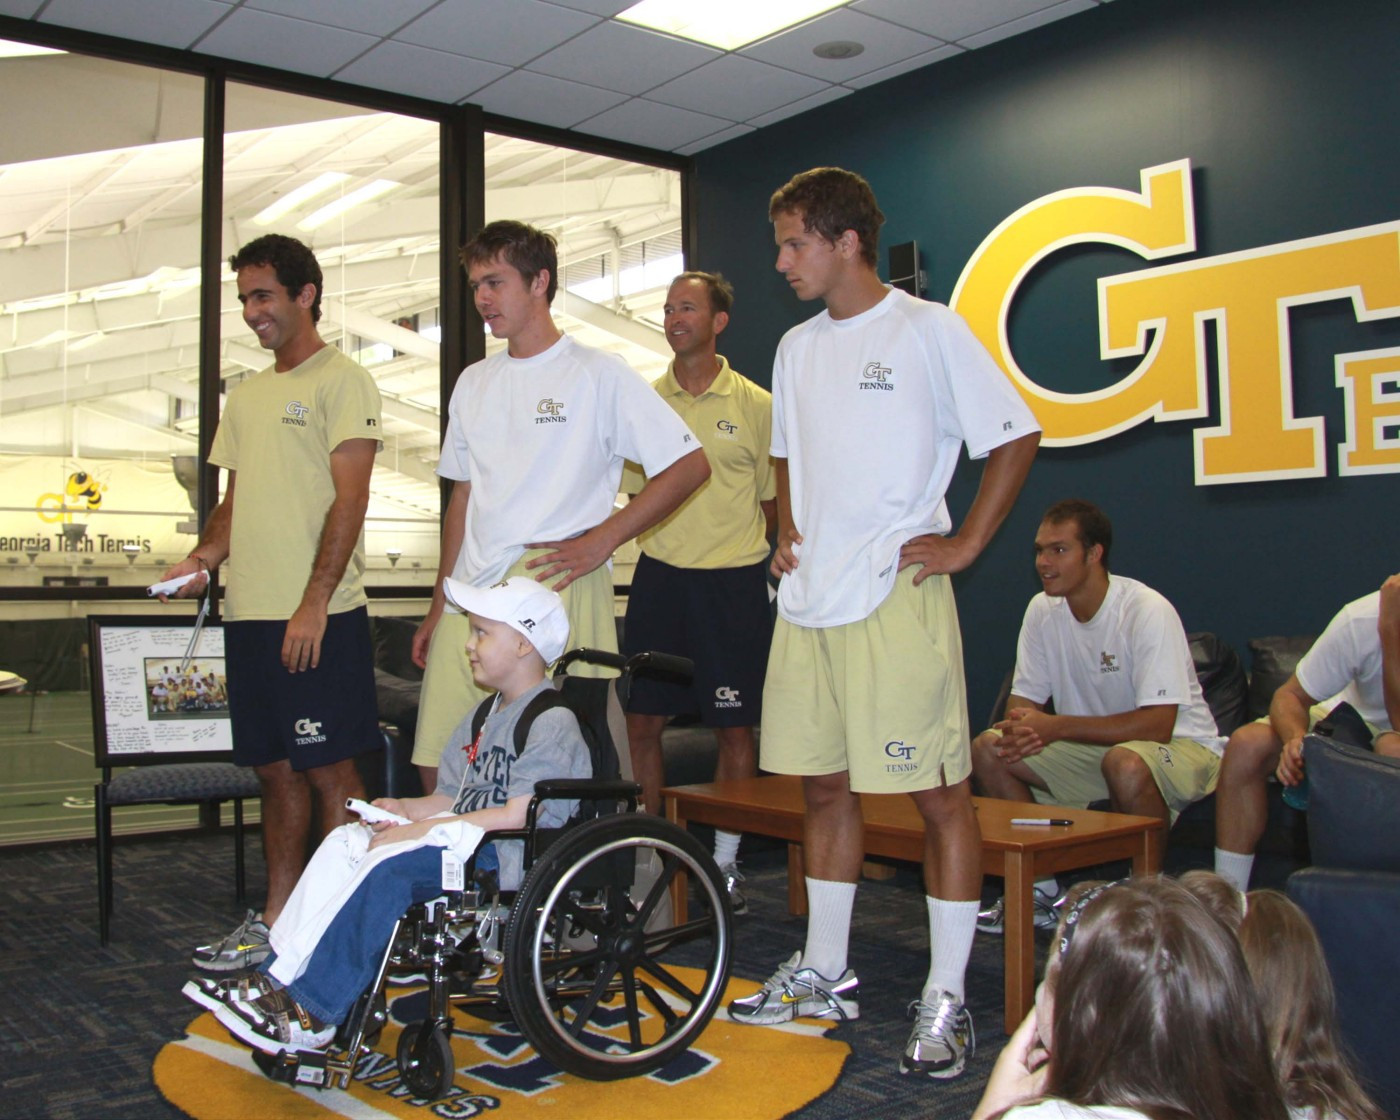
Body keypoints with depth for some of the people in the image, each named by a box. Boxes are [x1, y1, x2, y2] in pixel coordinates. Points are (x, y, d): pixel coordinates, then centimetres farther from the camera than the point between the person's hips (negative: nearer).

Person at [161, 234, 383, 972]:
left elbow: (349, 499, -12)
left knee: (329, 770, -2)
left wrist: (313, 604, -18)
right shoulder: (246, 395, 20)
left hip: (319, 614, -8)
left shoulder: (341, 381, -5)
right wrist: (203, 558, 3)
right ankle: (276, 919, 23)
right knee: (275, 770, 13)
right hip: (249, 611, 8)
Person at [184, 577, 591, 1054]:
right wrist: (406, 808, 0)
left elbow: (517, 816, -21)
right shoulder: (484, 718, 21)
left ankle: (312, 1013, -22)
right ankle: (275, 977, -11)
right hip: (462, 842, 10)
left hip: (510, 859, -10)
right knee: (347, 840, -6)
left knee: (389, 865, -28)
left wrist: (422, 830, -20)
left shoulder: (552, 721, -11)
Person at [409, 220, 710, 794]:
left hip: (558, 593, -6)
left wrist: (600, 541, -10)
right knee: (437, 763, 4)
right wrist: (437, 610, 18)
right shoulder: (473, 382, 18)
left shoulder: (599, 374, -1)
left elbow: (690, 464, -5)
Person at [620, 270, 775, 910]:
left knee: (734, 726, 3)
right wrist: (661, 542, 6)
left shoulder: (755, 405, 0)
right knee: (641, 719, 4)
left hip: (733, 582, -2)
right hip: (658, 576, 3)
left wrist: (740, 547, -1)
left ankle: (725, 861, 17)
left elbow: (774, 500, 7)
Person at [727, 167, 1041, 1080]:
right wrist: (787, 531, 13)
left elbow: (1017, 435, -3)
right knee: (825, 785, 13)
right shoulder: (797, 348, 15)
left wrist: (965, 544, -8)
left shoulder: (929, 329, -4)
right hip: (810, 597, 7)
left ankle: (947, 999, 8)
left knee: (939, 792, -2)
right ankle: (825, 973, 26)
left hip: (898, 596, -7)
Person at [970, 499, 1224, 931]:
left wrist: (1056, 726, -32)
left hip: (1180, 745, -6)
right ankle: (1040, 889, 2)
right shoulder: (1043, 610, -4)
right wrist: (1019, 731, -26)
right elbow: (1024, 702, 0)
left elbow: (1157, 725, -28)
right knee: (986, 748, -10)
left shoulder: (1148, 611, -23)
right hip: (1095, 745, 6)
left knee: (1126, 762, -39)